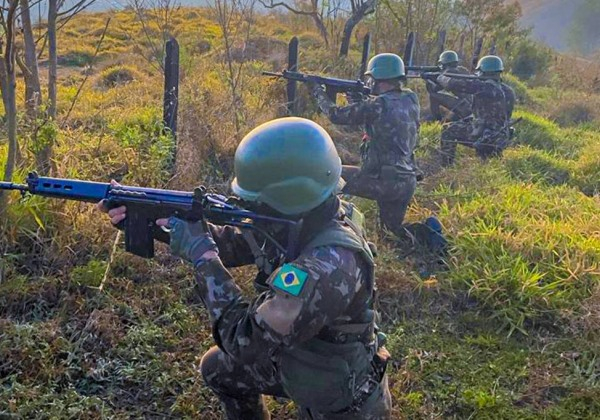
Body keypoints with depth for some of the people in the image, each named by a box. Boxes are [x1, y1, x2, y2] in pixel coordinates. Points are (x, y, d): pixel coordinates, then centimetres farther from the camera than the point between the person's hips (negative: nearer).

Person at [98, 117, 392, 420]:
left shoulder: (331, 262, -39)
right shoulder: (295, 221, -13)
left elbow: (245, 342, -36)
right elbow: (230, 244, -1)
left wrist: (201, 255, -27)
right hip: (295, 359, 7)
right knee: (217, 369, 17)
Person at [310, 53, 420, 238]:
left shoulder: (378, 105, -15)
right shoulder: (411, 100, 6)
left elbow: (337, 115, -5)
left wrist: (319, 93, 11)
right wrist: (360, 99, 13)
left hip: (382, 181, -7)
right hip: (407, 182, 7)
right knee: (395, 228, 27)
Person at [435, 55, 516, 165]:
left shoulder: (481, 87, -16)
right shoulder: (508, 91, 5)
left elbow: (453, 85, -12)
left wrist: (441, 78, 7)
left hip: (482, 137, -7)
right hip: (502, 140, 7)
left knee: (448, 131, 10)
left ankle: (446, 166, 11)